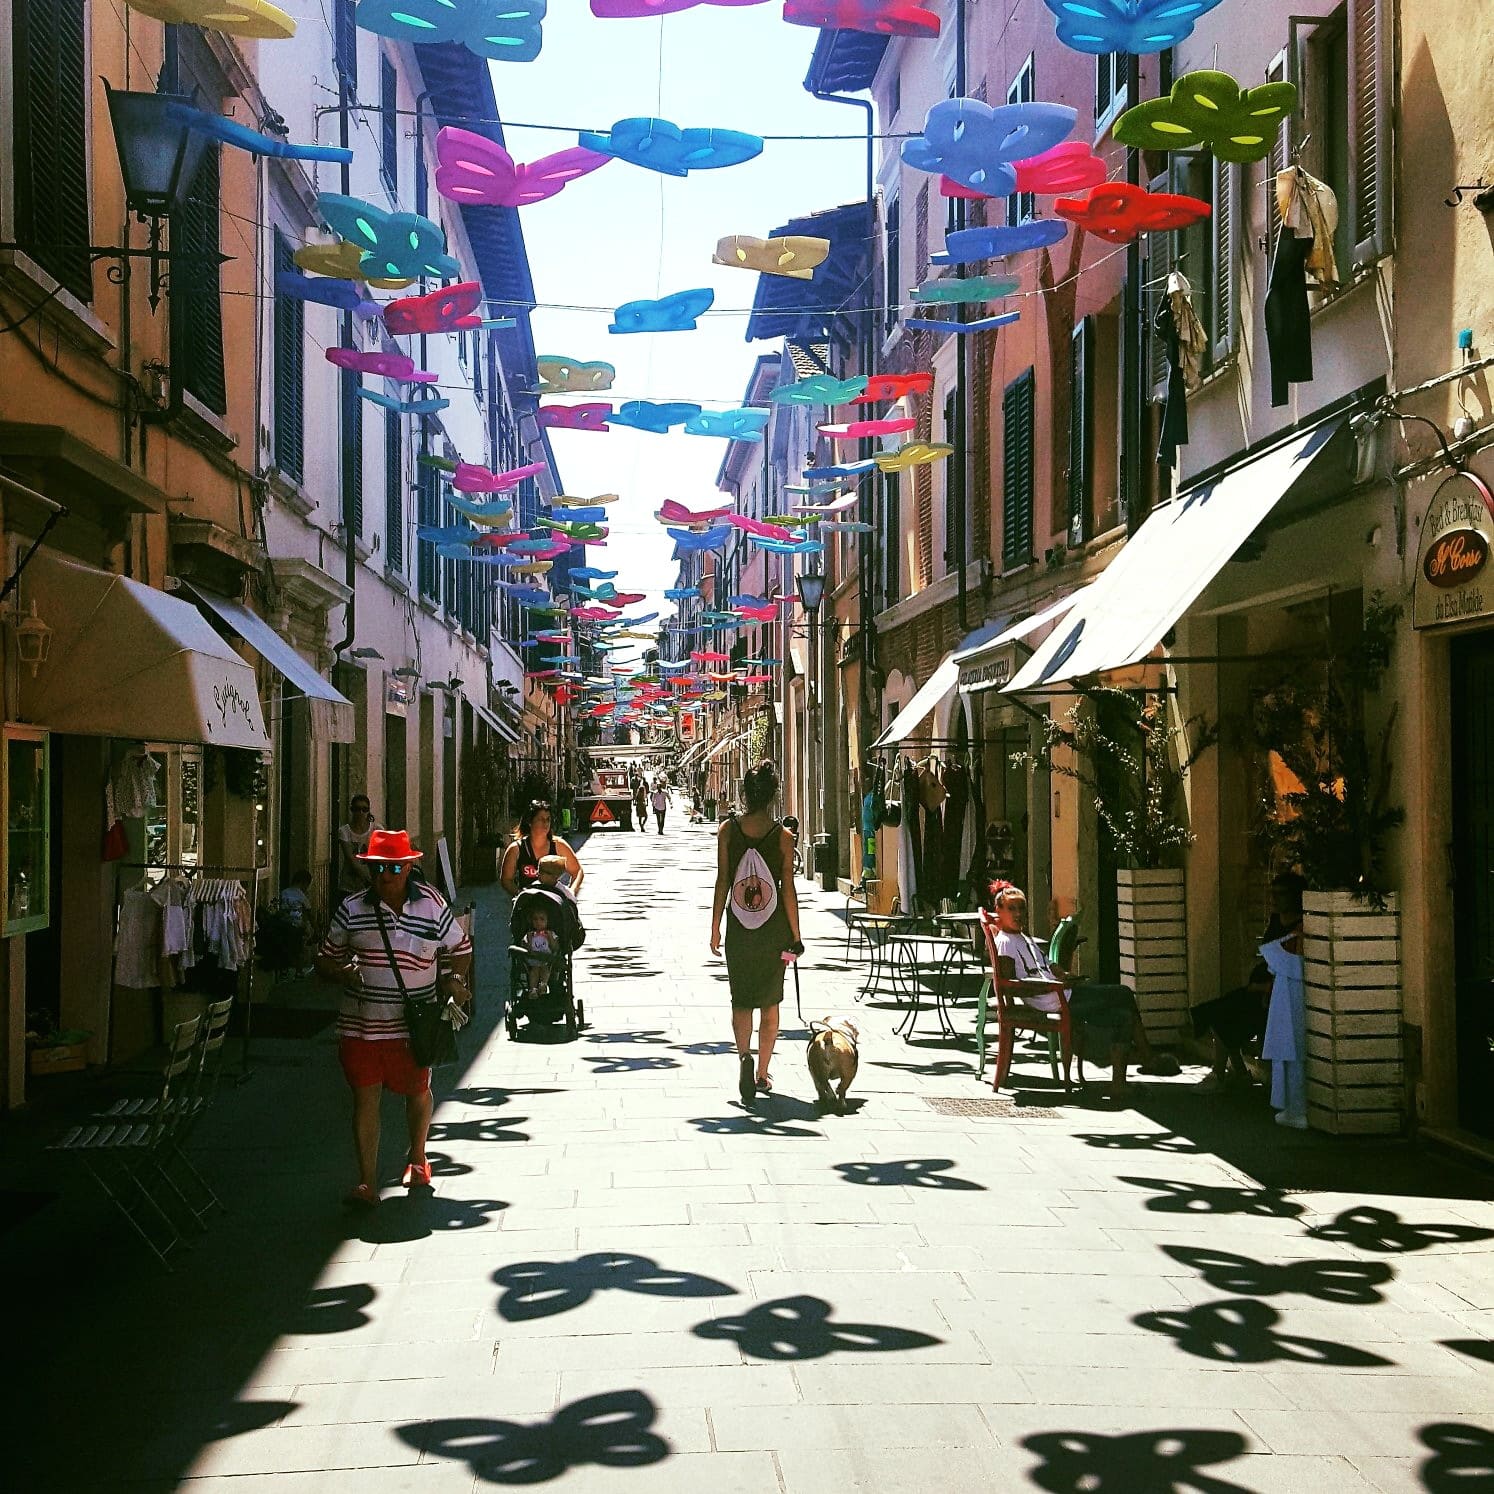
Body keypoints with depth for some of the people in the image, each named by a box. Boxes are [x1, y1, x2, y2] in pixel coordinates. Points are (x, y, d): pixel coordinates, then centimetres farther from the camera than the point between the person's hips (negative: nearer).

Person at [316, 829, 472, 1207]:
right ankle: (367, 1183, 0)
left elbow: (460, 949, 12)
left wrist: (454, 979, -6)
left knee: (417, 1091, 16)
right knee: (365, 1097, -3)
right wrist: (341, 973, -15)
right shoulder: (352, 908, 0)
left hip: (413, 1024, 0)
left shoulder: (432, 904, -1)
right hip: (360, 1024, 0)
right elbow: (325, 960, 7)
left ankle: (417, 1157, 42)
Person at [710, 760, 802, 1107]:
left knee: (741, 999, 9)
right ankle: (762, 1075, 17)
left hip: (738, 930, 0)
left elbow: (722, 882, -3)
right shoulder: (782, 836, -8)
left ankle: (744, 1055, -18)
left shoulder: (728, 830, -5)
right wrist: (795, 936, 2)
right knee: (770, 1002, 12)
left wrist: (715, 929, 5)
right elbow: (788, 890, -6)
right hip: (773, 930, 0)